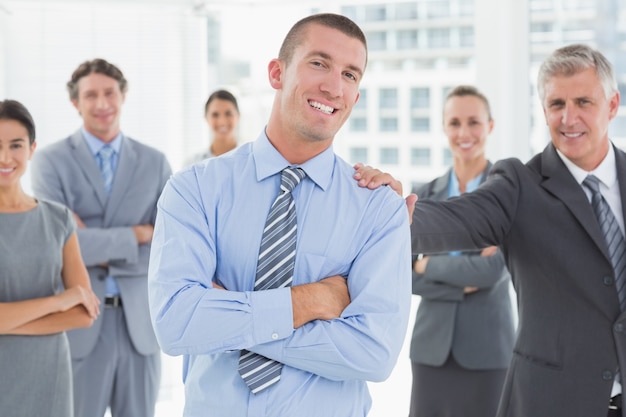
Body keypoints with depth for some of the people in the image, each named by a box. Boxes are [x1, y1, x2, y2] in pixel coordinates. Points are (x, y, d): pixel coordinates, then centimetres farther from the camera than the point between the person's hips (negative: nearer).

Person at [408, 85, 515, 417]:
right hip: (432, 345, 3)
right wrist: (464, 284, -13)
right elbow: (407, 276, 0)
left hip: (486, 347, -3)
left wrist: (428, 264, -4)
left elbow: (493, 271, -14)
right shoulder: (425, 195, 7)